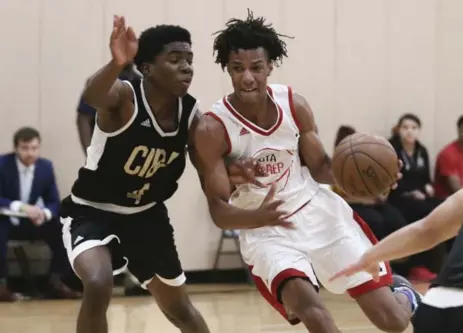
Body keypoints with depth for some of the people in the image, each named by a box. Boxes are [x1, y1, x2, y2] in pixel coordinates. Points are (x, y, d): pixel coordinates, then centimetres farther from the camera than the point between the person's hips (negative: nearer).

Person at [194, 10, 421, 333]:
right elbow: (219, 212, -16)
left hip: (319, 212, 3)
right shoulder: (212, 129, -18)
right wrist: (258, 216, -38)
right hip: (265, 232, -2)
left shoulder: (294, 105, -8)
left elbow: (320, 167, 5)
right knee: (306, 304, -33)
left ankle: (401, 292, 39)